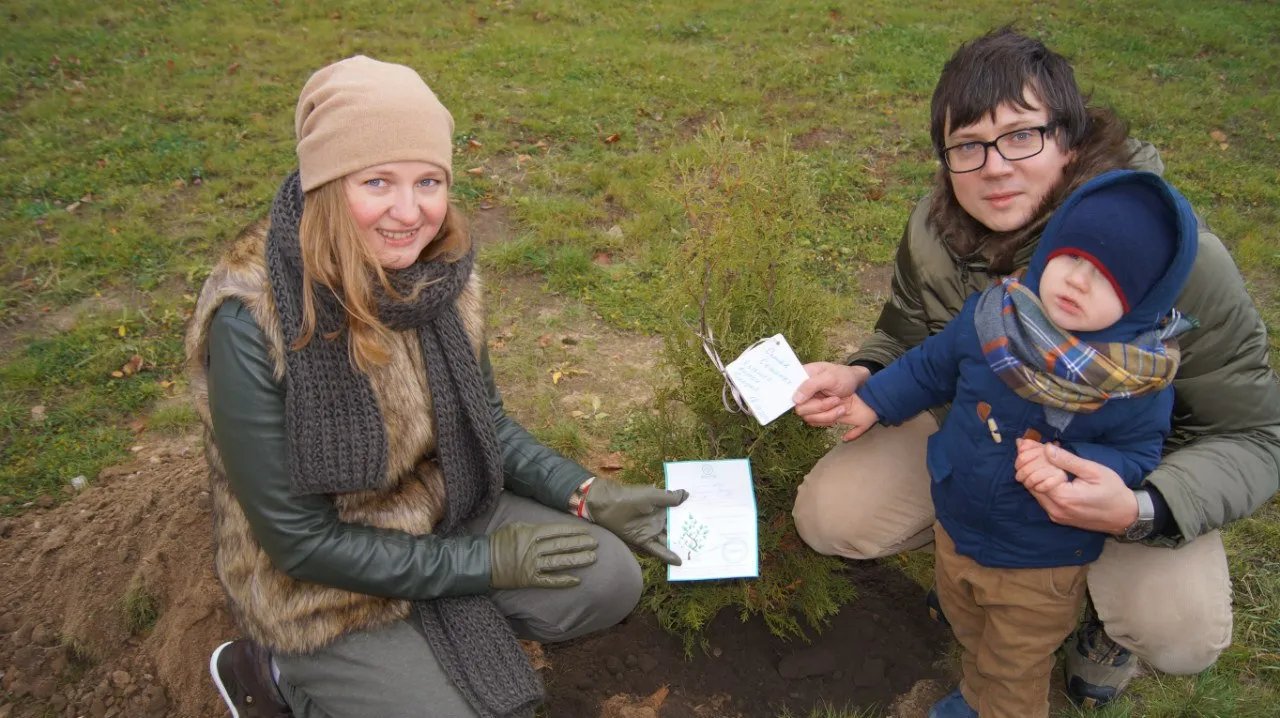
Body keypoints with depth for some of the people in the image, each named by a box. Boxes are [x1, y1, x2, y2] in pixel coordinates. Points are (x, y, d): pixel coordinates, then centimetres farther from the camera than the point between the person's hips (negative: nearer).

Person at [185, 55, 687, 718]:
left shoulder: (438, 273, -11)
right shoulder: (252, 323, -29)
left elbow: (484, 420, 3)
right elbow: (298, 540, -22)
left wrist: (587, 495, -9)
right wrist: (482, 563, -19)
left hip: (444, 511, 6)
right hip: (319, 586, -5)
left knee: (611, 580, -5)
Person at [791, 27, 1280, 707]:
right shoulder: (935, 230, -17)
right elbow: (906, 340, 1)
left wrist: (1139, 511, -44)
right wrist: (861, 377, -24)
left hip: (1124, 465, -3)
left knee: (1179, 634, -28)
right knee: (826, 517, -9)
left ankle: (1100, 605, 11)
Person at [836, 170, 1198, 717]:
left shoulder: (1140, 383, -25)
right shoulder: (990, 318, -16)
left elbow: (1138, 457, -15)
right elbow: (931, 365, 0)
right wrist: (873, 402, 8)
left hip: (1038, 568, -4)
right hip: (956, 529, 4)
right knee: (968, 631, 33)